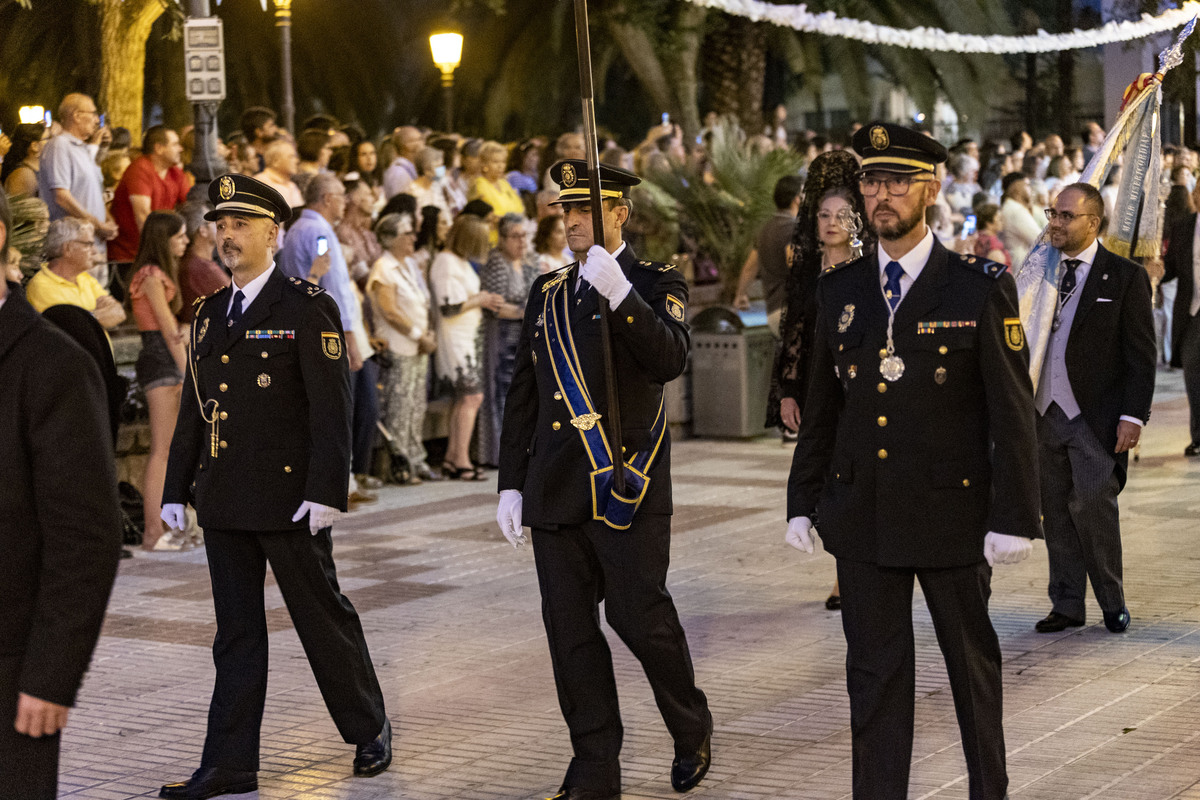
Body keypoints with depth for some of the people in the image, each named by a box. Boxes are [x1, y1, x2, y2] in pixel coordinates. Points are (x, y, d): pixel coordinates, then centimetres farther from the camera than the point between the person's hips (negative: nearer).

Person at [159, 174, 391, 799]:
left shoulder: (308, 308, -7)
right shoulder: (209, 313, 14)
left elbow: (331, 408, -12)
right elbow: (193, 409, 17)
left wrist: (325, 491, -18)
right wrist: (176, 488, 13)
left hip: (288, 497, -6)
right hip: (224, 501, 6)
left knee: (323, 616, 6)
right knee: (236, 631, 9)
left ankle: (369, 730, 24)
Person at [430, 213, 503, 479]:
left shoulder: (461, 262, 16)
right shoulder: (445, 262, -16)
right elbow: (449, 307, -21)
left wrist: (483, 299, 9)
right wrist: (480, 300, -12)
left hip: (468, 338, 10)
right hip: (454, 339, -10)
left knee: (462, 398, 10)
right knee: (471, 396, -12)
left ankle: (452, 457, 14)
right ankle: (461, 460, -10)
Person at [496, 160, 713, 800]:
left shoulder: (657, 284, 0)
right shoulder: (547, 293, 15)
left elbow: (669, 359, -19)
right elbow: (523, 396, 16)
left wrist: (619, 293, -28)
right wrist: (511, 484, 12)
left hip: (627, 486, -5)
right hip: (555, 493, 5)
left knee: (640, 617, -5)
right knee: (570, 631, 5)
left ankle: (692, 729, 21)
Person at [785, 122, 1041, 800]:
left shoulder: (981, 288, -6)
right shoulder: (839, 290, 6)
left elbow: (1013, 411, -8)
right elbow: (822, 407, 12)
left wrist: (1013, 517, -12)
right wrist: (803, 502, 8)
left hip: (952, 514, -3)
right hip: (863, 516, 3)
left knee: (972, 663, 11)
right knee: (874, 672, 7)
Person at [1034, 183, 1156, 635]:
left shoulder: (1124, 276, -3)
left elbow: (1141, 355, -5)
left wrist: (1133, 416, -12)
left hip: (1096, 418, -4)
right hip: (1045, 412, 5)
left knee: (1094, 508, -8)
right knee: (1056, 512, 8)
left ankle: (1112, 603, 9)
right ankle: (1067, 606, 17)